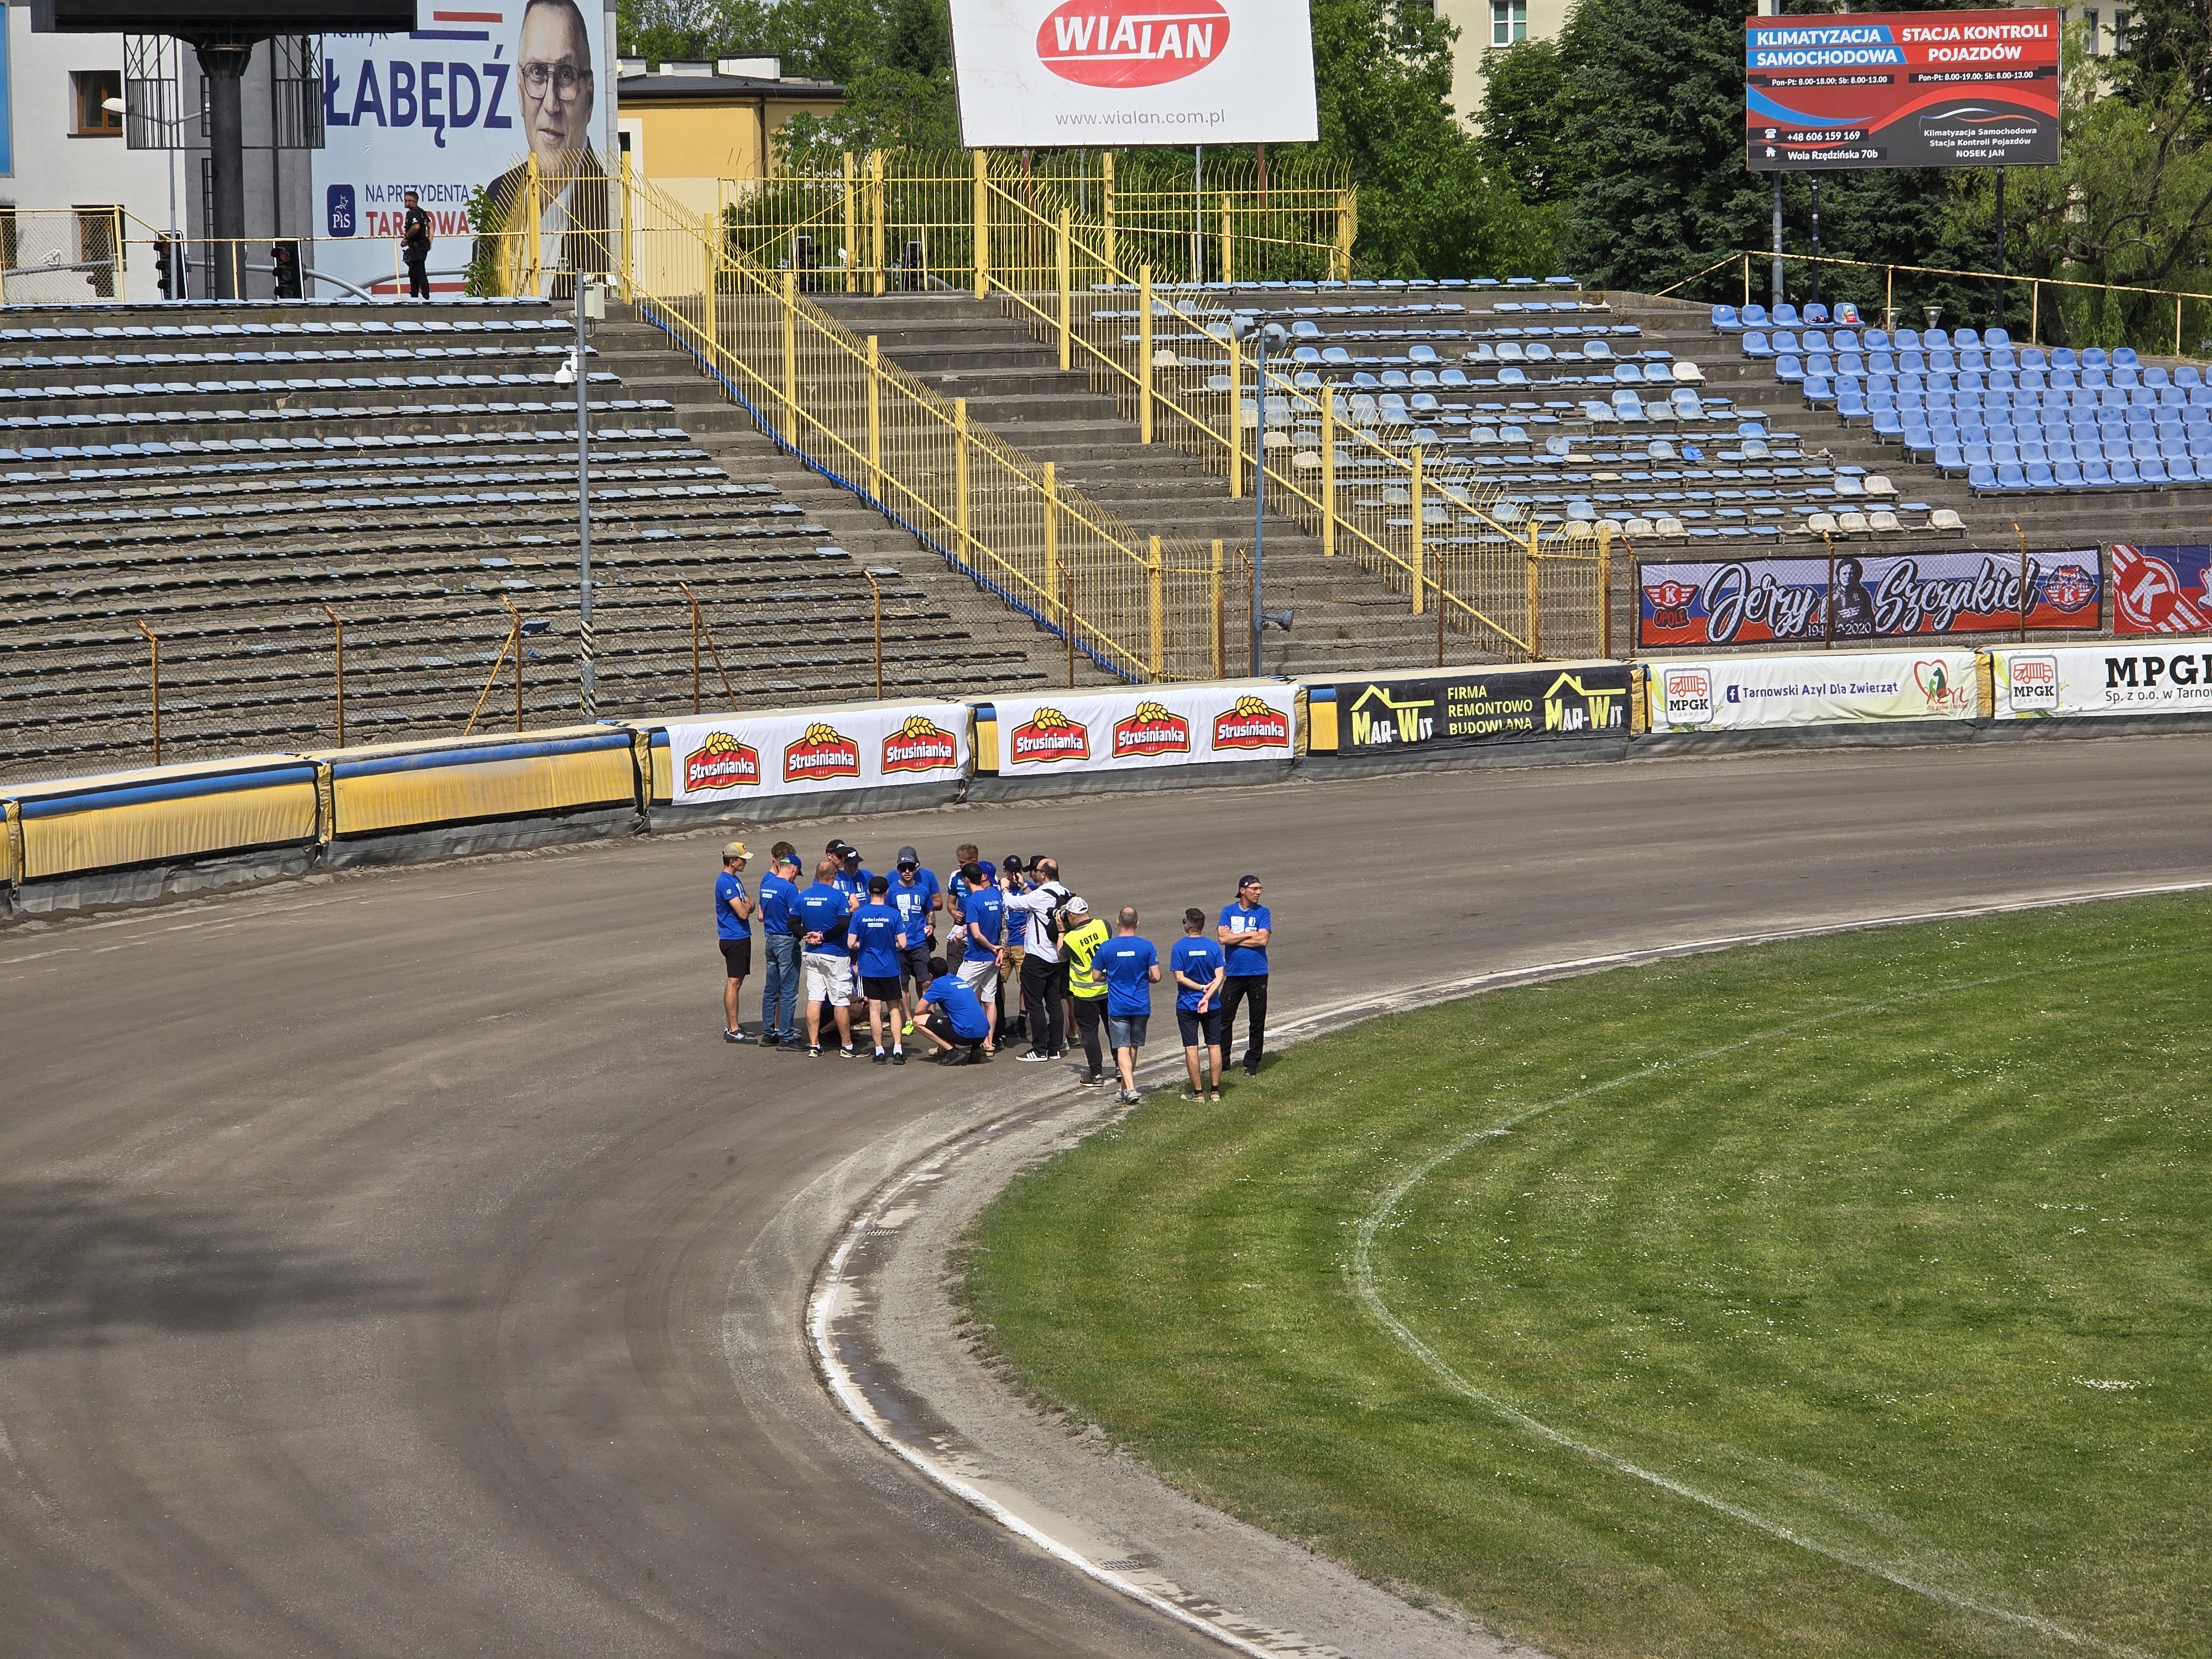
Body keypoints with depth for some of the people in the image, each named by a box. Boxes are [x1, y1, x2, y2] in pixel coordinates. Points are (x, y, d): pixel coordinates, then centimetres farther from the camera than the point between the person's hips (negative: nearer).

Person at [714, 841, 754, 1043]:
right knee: (734, 983, -8)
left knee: (735, 982, 15)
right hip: (734, 938, -10)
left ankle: (732, 1026, 21)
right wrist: (747, 906, 0)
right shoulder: (726, 882, -18)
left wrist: (747, 905, -5)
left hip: (742, 937, 10)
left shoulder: (735, 880, 15)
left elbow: (748, 905, 19)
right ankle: (732, 1030, -8)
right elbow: (743, 913, -22)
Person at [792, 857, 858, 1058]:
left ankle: (814, 1045, 5)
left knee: (814, 998, 7)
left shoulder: (802, 897, 4)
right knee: (841, 1000, 2)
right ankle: (846, 1046, 7)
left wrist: (807, 935, -5)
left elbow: (793, 923, 3)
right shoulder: (837, 896, -13)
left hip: (811, 954, 5)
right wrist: (824, 936, -11)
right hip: (835, 955, -5)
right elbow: (844, 925, -20)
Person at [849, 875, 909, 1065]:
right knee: (894, 1008, 9)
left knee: (875, 1009, 6)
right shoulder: (894, 915, -10)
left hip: (868, 969, 1)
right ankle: (897, 1050, 2)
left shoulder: (859, 915, -7)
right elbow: (902, 943, -10)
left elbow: (852, 943, -6)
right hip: (890, 969, 0)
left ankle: (879, 1051, 4)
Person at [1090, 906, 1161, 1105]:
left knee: (1123, 1049, -4)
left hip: (1117, 1007, -2)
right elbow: (1156, 977, -7)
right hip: (1140, 1006, 2)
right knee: (1134, 1047, 18)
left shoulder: (1106, 947, -7)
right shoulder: (1147, 947, -7)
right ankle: (1126, 1087, 29)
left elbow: (1096, 976, 1)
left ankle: (1130, 1088, -20)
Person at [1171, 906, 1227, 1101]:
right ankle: (1216, 1090, 12)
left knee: (1191, 1047, 3)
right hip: (1212, 1005, 2)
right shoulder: (1214, 947, -3)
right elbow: (1220, 976, -11)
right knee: (1214, 1046, 10)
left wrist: (1201, 988, -8)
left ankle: (1198, 1091, 3)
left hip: (1187, 1005, -2)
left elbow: (1180, 977, -14)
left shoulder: (1179, 948, -9)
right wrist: (1207, 996, -18)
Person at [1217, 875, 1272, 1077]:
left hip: (1257, 974, 0)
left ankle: (1252, 1063, 13)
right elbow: (1222, 938, -9)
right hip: (1234, 974, 0)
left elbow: (1262, 939, -12)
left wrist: (1234, 937, -9)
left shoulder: (1262, 913, 1)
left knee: (1257, 1020, 4)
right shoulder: (1228, 912, 3)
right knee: (1224, 1018, 0)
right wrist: (1250, 935, -11)